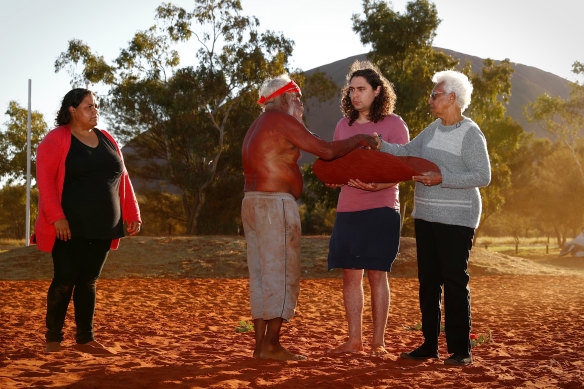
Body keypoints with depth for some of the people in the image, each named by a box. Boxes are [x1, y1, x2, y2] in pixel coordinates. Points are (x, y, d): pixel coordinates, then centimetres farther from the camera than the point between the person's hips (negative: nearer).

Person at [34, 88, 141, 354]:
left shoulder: (106, 140, 15)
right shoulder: (56, 140, -4)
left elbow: (122, 179, 16)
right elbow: (44, 179, -12)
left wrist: (132, 215, 9)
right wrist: (57, 217, -21)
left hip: (101, 229, 5)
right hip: (69, 229, -5)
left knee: (88, 282, 8)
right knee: (65, 280, -5)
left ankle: (85, 339, 14)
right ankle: (52, 338, 10)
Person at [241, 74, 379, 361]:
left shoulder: (258, 127, 22)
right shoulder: (282, 121, -8)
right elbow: (327, 150, -11)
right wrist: (358, 140, 3)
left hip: (252, 205, 10)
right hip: (275, 207, -10)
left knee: (261, 277, 9)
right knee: (282, 277, -6)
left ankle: (261, 345, 9)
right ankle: (271, 346, -6)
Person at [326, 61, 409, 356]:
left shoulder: (393, 124, -1)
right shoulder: (344, 125, 14)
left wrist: (376, 185, -22)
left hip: (380, 209, -5)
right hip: (347, 209, 5)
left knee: (376, 274, -4)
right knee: (350, 275, 4)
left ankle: (378, 342, 3)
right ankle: (354, 340, 12)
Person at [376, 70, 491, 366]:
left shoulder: (470, 133, -10)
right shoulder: (435, 129, 13)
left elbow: (482, 176, -14)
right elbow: (407, 153, 15)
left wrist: (442, 179, -21)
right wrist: (379, 145, 0)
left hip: (456, 219, -8)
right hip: (426, 216, 8)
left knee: (454, 280, -6)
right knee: (428, 280, 9)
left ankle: (461, 350, 1)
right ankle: (430, 345, 16)